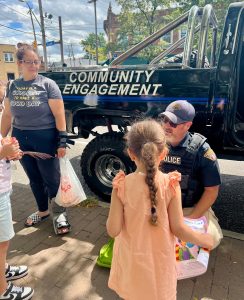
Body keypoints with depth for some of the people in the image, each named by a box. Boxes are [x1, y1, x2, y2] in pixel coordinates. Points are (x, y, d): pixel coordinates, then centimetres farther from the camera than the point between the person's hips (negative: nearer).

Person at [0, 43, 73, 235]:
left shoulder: (48, 84, -7)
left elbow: (59, 114, -10)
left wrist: (62, 140, -16)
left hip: (45, 137, -4)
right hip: (21, 138, 5)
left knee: (52, 179, 4)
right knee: (34, 178, 16)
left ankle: (59, 214, 23)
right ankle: (42, 211, 37)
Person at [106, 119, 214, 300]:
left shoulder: (122, 185, -22)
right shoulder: (171, 184, -20)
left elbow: (113, 230, -17)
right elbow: (178, 228, -14)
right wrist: (205, 240, 4)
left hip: (132, 260, 0)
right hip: (160, 260, 1)